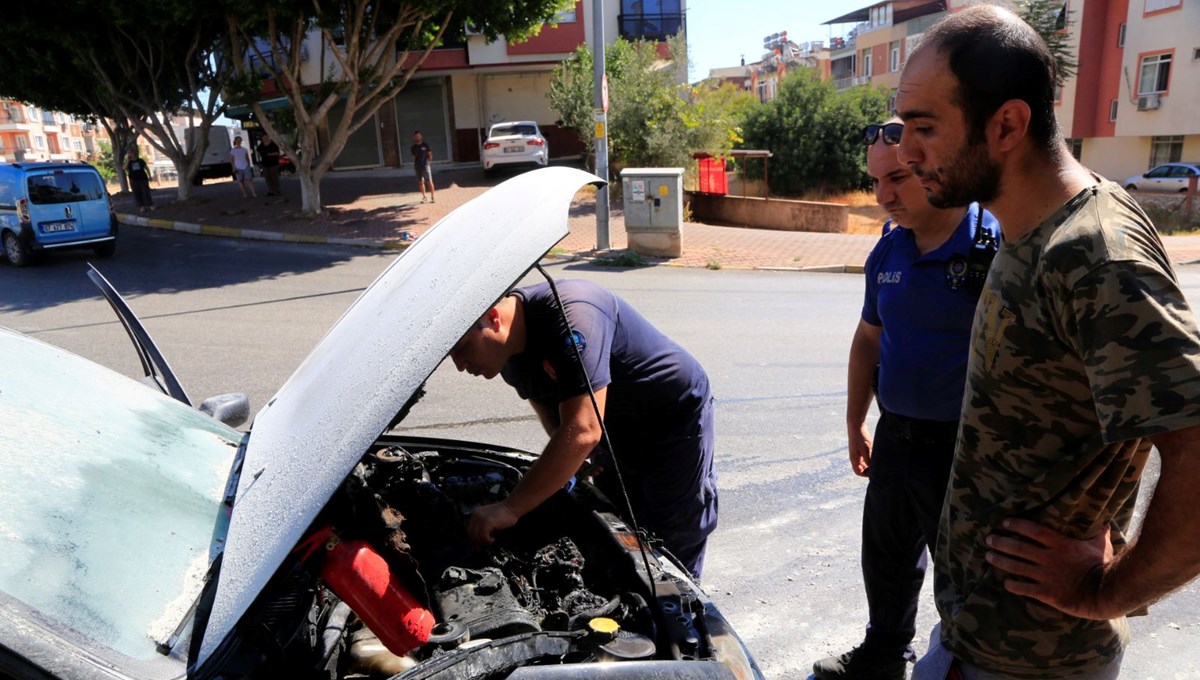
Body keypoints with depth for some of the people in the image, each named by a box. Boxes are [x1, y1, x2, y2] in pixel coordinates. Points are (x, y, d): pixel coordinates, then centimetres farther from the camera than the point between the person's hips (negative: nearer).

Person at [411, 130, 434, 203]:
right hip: (417, 166, 4)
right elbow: (414, 157, 17)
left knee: (429, 181, -6)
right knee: (421, 182, 7)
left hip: (425, 165, -4)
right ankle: (424, 197, 16)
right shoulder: (414, 147, 11)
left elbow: (430, 154, 6)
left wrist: (430, 158, -8)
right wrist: (414, 164, 13)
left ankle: (432, 197, -2)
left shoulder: (425, 144, 2)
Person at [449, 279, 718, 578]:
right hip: (618, 434, 8)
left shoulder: (570, 314, -37)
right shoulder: (510, 353, -8)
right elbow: (554, 419, 8)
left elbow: (582, 433, -42)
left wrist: (510, 509, -39)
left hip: (676, 421, -8)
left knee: (669, 558, 1)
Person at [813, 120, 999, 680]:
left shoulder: (998, 246, -17)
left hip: (966, 449, -7)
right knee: (886, 556, 23)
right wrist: (855, 424, 17)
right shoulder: (888, 252, 4)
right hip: (895, 439, 7)